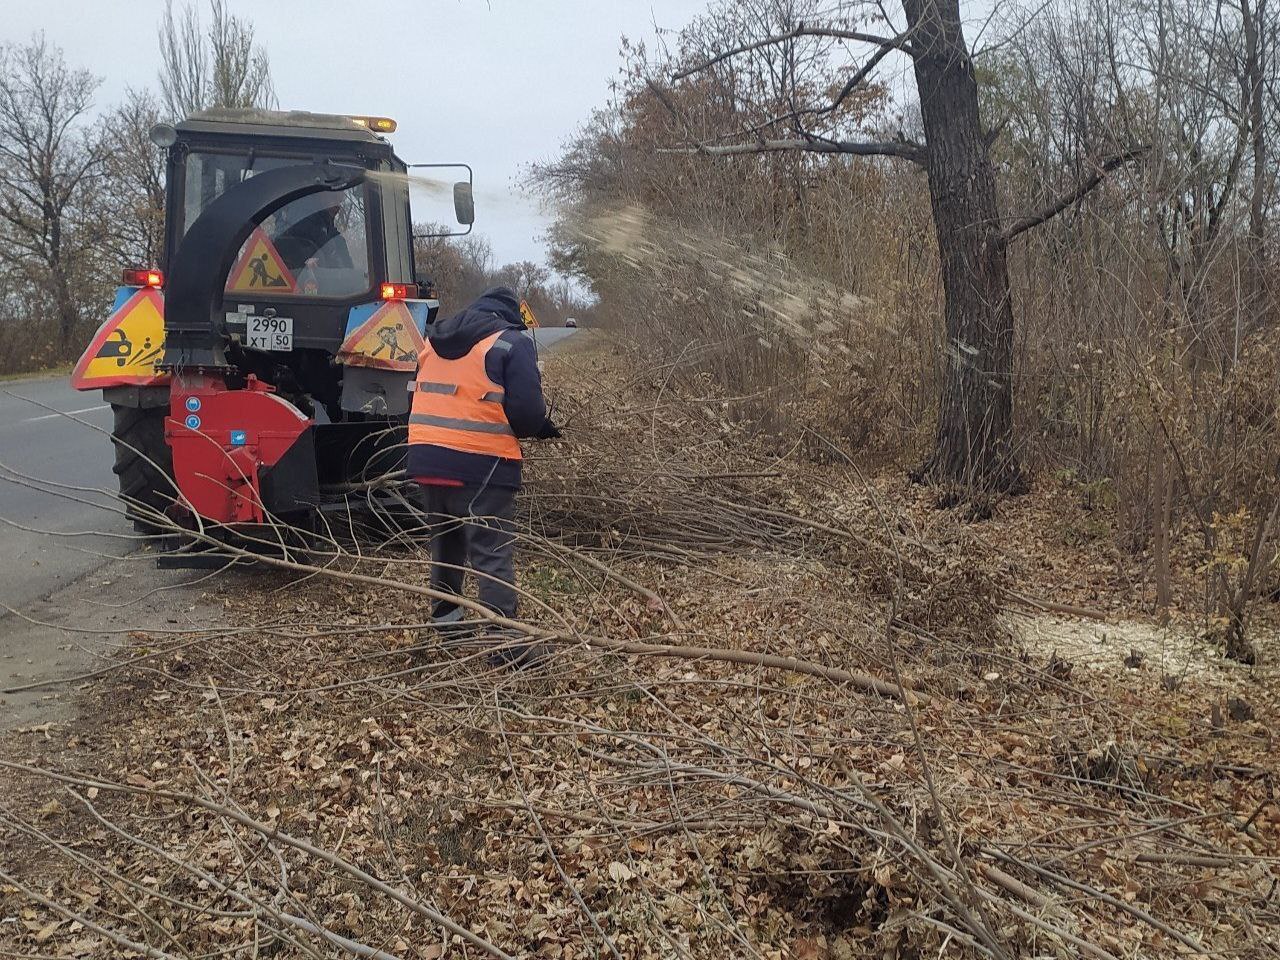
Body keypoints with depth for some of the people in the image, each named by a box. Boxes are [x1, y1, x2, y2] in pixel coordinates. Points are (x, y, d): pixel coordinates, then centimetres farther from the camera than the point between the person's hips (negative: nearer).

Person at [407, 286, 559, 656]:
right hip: (481, 463, -6)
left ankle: (445, 618, 35)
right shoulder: (512, 343, -4)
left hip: (427, 458, 6)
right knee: (493, 552, -3)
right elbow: (527, 412, -13)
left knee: (445, 541, 23)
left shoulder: (434, 340, 17)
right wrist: (542, 427, 10)